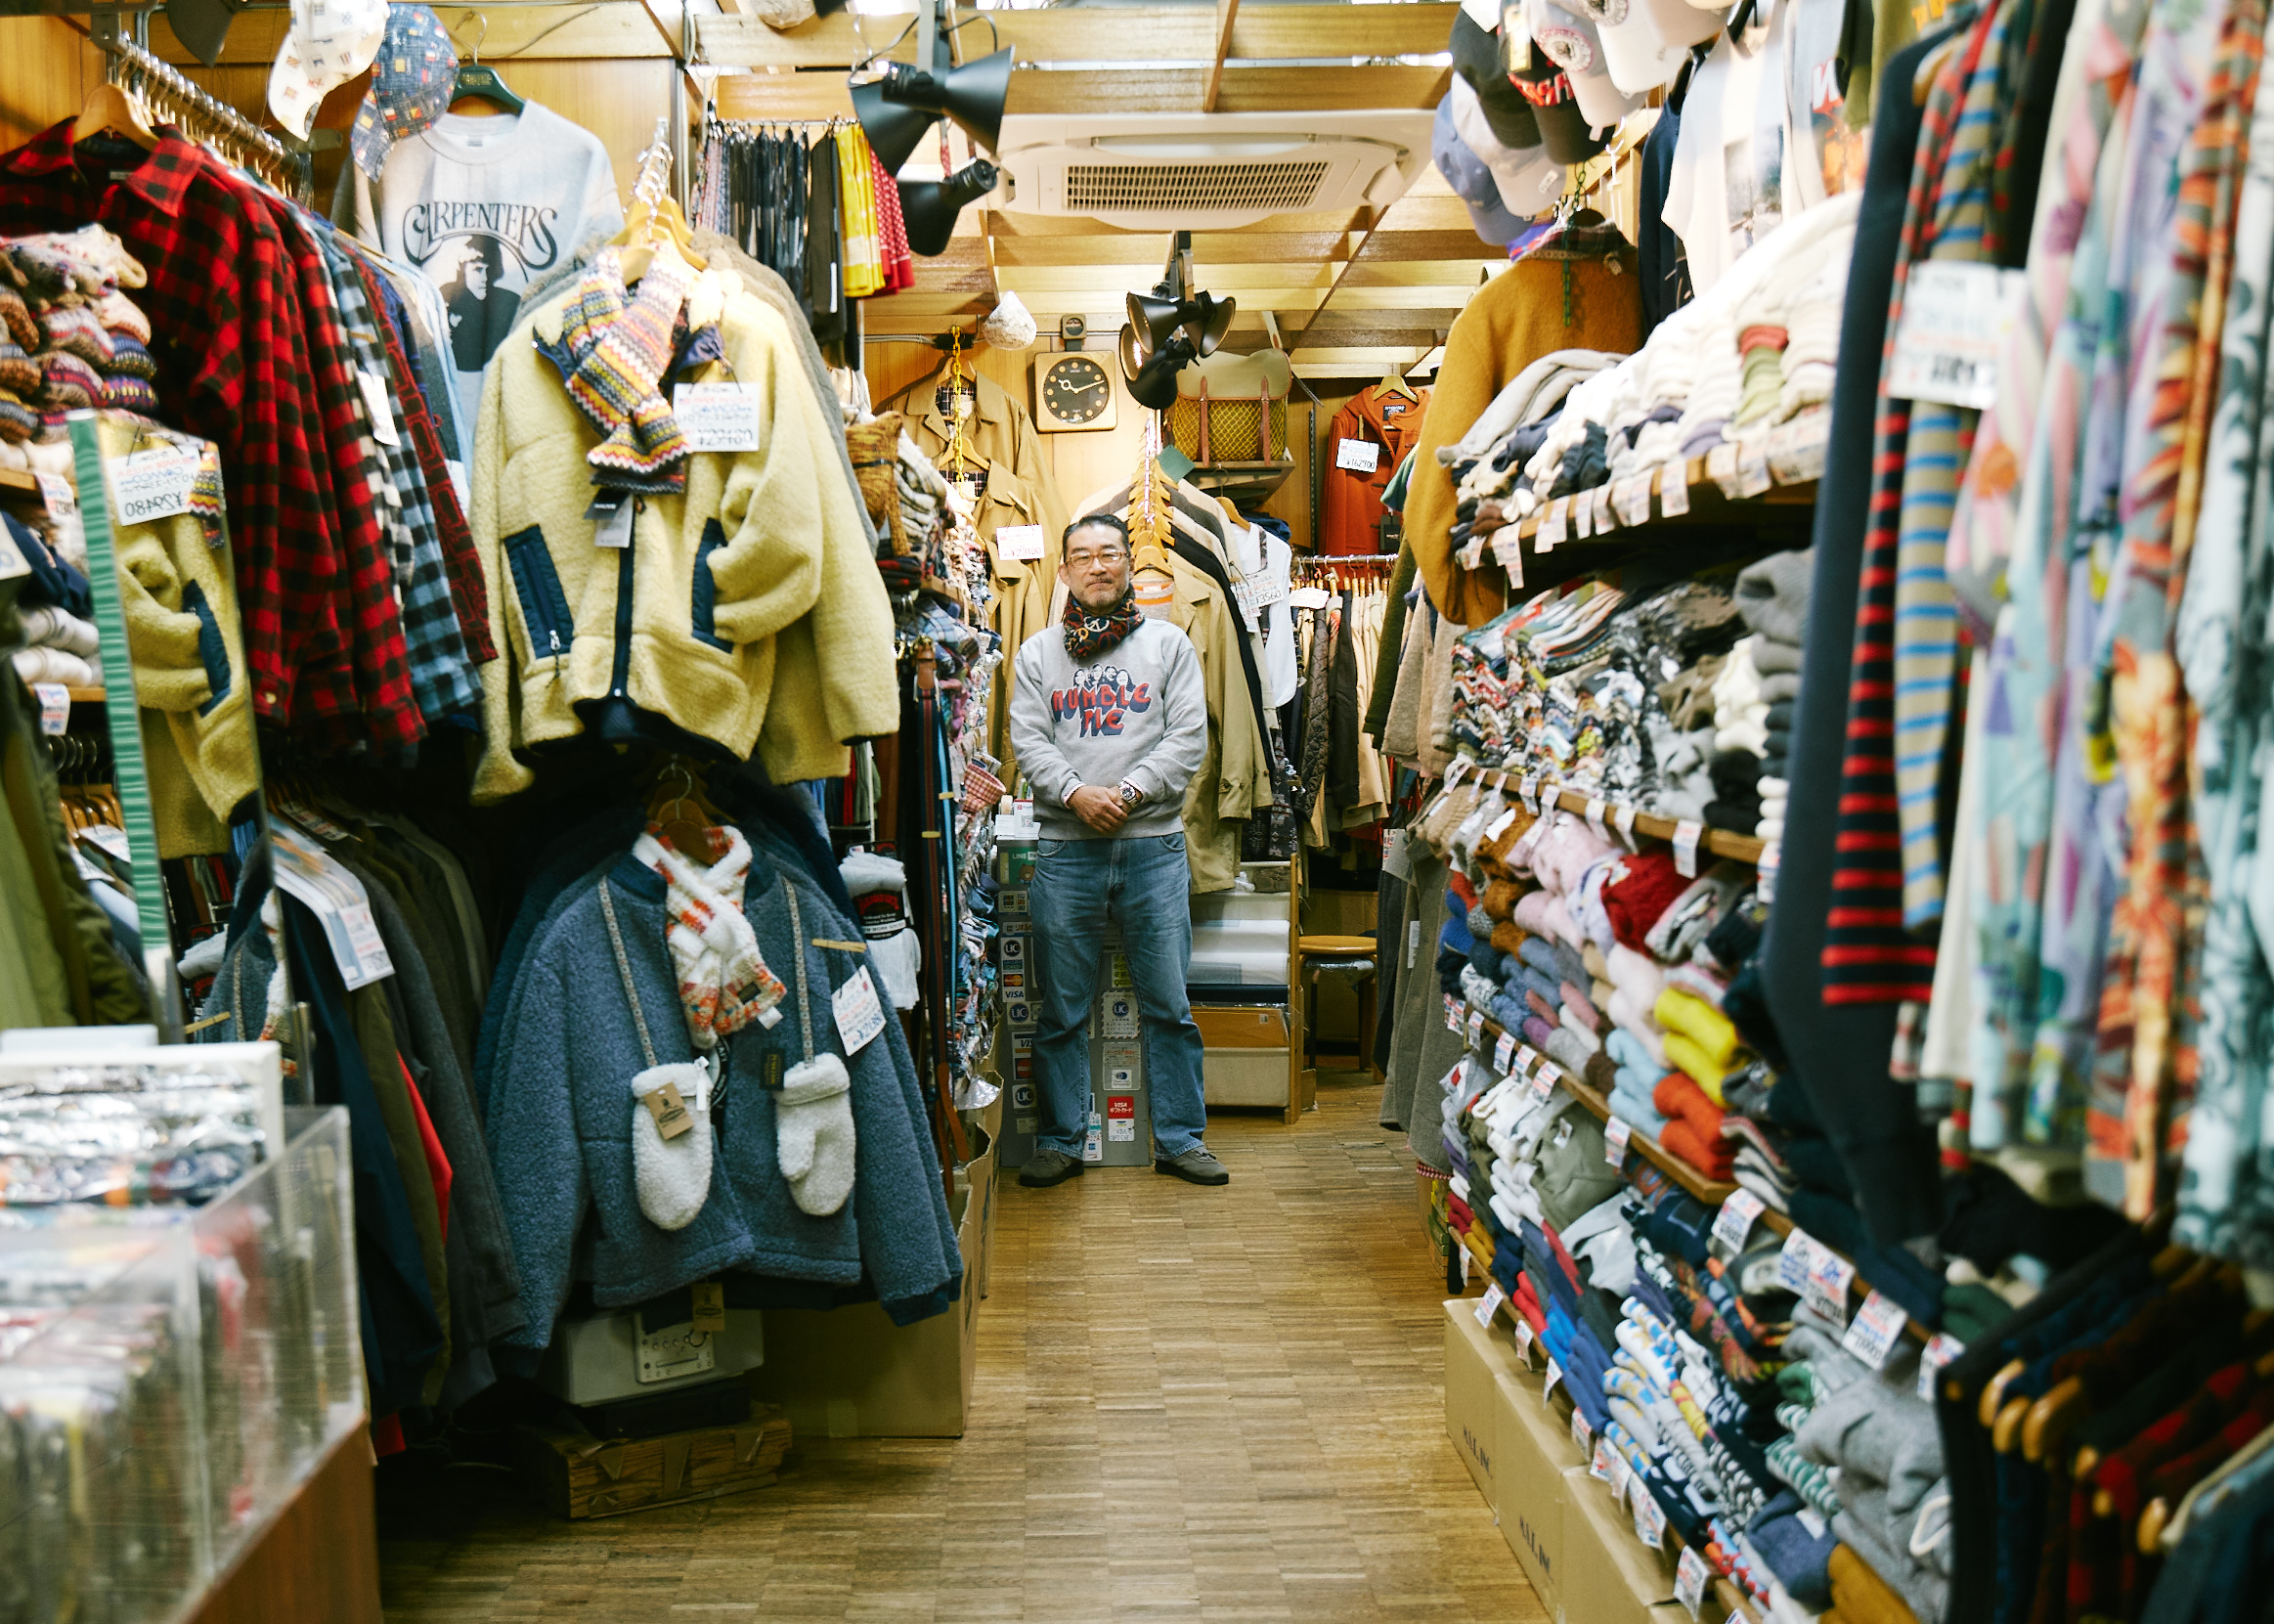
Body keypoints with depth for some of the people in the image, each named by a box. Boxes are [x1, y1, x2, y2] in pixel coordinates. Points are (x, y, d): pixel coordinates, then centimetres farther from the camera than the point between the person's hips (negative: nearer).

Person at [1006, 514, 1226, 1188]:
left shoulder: (1169, 644, 9)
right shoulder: (1038, 653, 12)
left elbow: (1189, 736, 1)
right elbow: (1027, 741, 3)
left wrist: (1128, 791, -12)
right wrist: (1077, 793, -14)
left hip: (1154, 845, 0)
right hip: (1065, 849, 1)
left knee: (1169, 1005, 3)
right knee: (1062, 1010, 6)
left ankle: (1180, 1140, 15)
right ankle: (1060, 1141, 17)